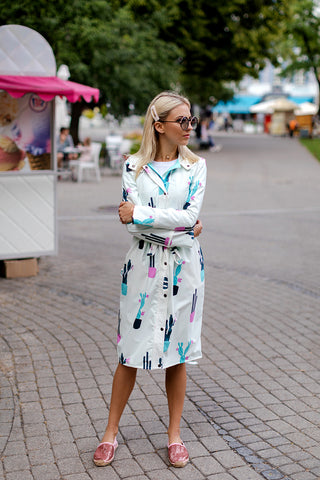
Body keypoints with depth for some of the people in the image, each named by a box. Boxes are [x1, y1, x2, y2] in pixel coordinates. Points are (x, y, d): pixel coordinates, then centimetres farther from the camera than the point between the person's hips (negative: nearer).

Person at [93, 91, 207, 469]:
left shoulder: (195, 166, 4)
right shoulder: (134, 166, 0)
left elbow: (191, 215, -11)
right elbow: (131, 222, -10)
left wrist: (141, 213, -13)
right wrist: (181, 229, -13)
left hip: (184, 268, 1)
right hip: (144, 267, -1)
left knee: (178, 352, 8)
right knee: (132, 352, 3)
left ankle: (174, 434, 22)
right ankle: (111, 433, 19)